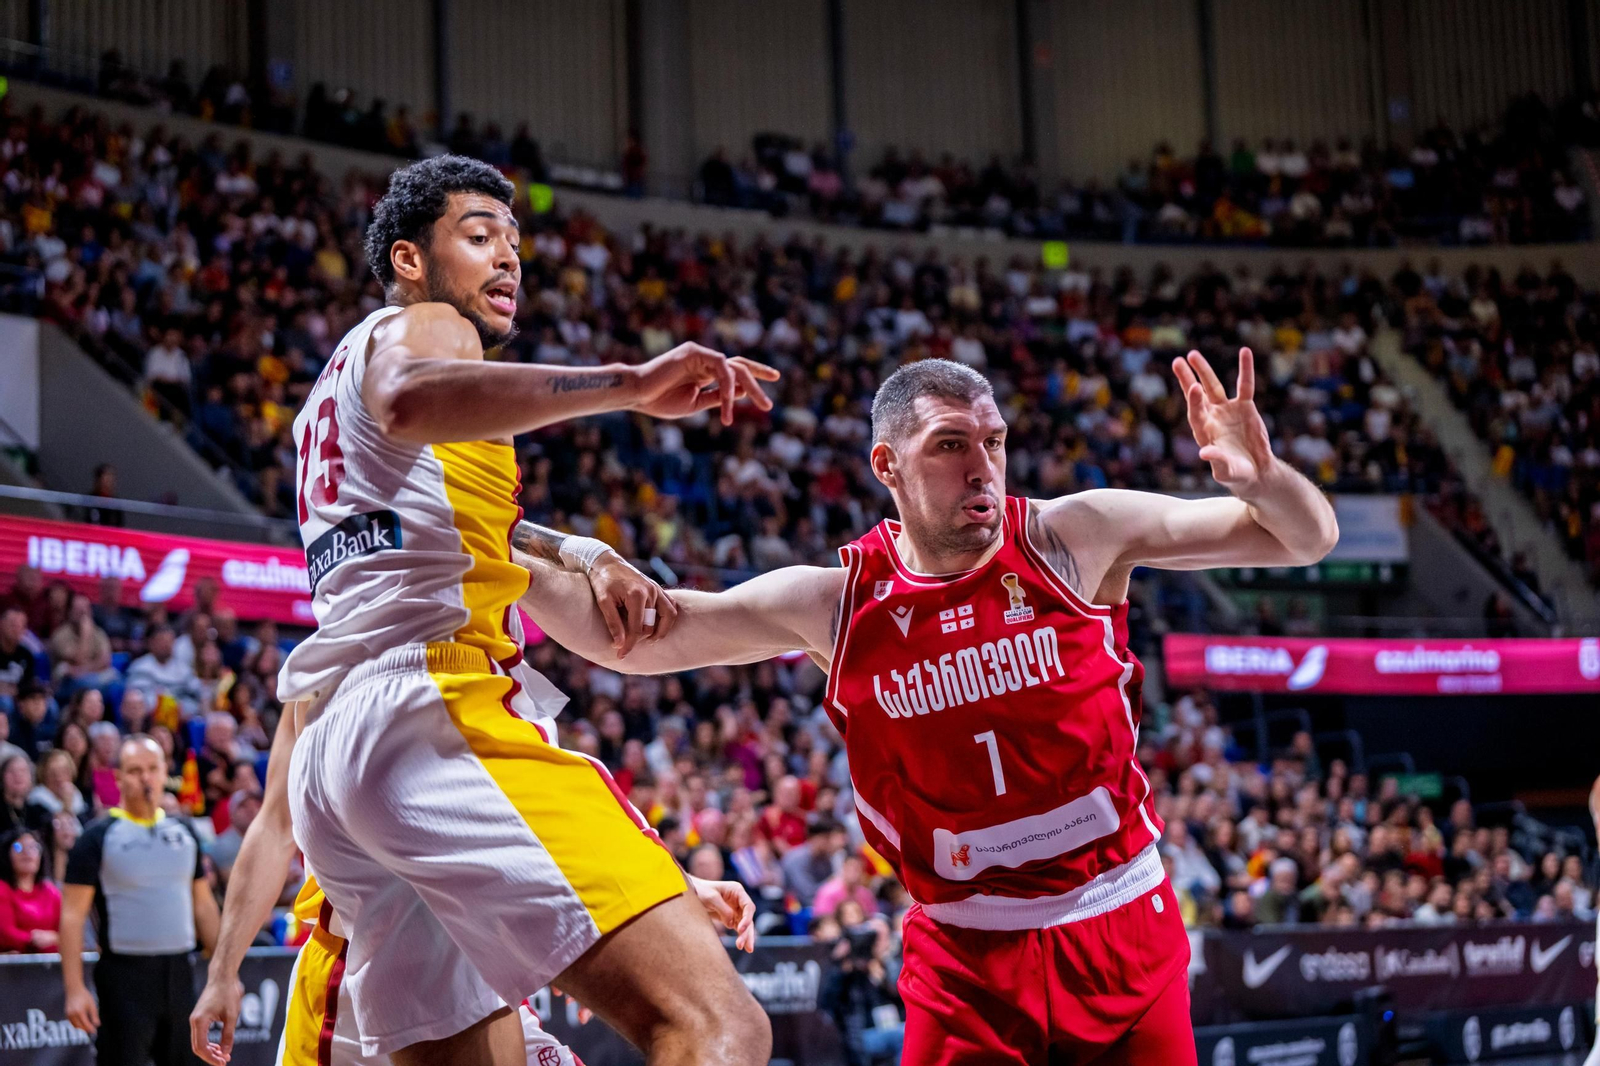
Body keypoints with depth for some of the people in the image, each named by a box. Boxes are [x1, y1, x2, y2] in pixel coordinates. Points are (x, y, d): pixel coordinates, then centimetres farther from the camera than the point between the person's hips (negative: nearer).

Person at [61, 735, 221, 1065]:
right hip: (124, 975, -5)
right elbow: (72, 915, -8)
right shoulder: (99, 836, -4)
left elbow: (203, 904, 18)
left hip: (179, 973, 5)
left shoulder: (183, 832, 12)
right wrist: (75, 988, -16)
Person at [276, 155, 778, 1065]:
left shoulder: (339, 385, 35)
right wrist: (627, 387, -26)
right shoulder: (415, 325, 7)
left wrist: (582, 556, 26)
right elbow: (411, 400, -18)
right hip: (442, 714, -10)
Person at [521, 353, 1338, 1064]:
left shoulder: (1073, 538, -7)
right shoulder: (835, 603, -4)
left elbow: (1309, 540, -6)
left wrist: (1258, 476, -28)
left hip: (1123, 929, 0)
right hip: (965, 952, 0)